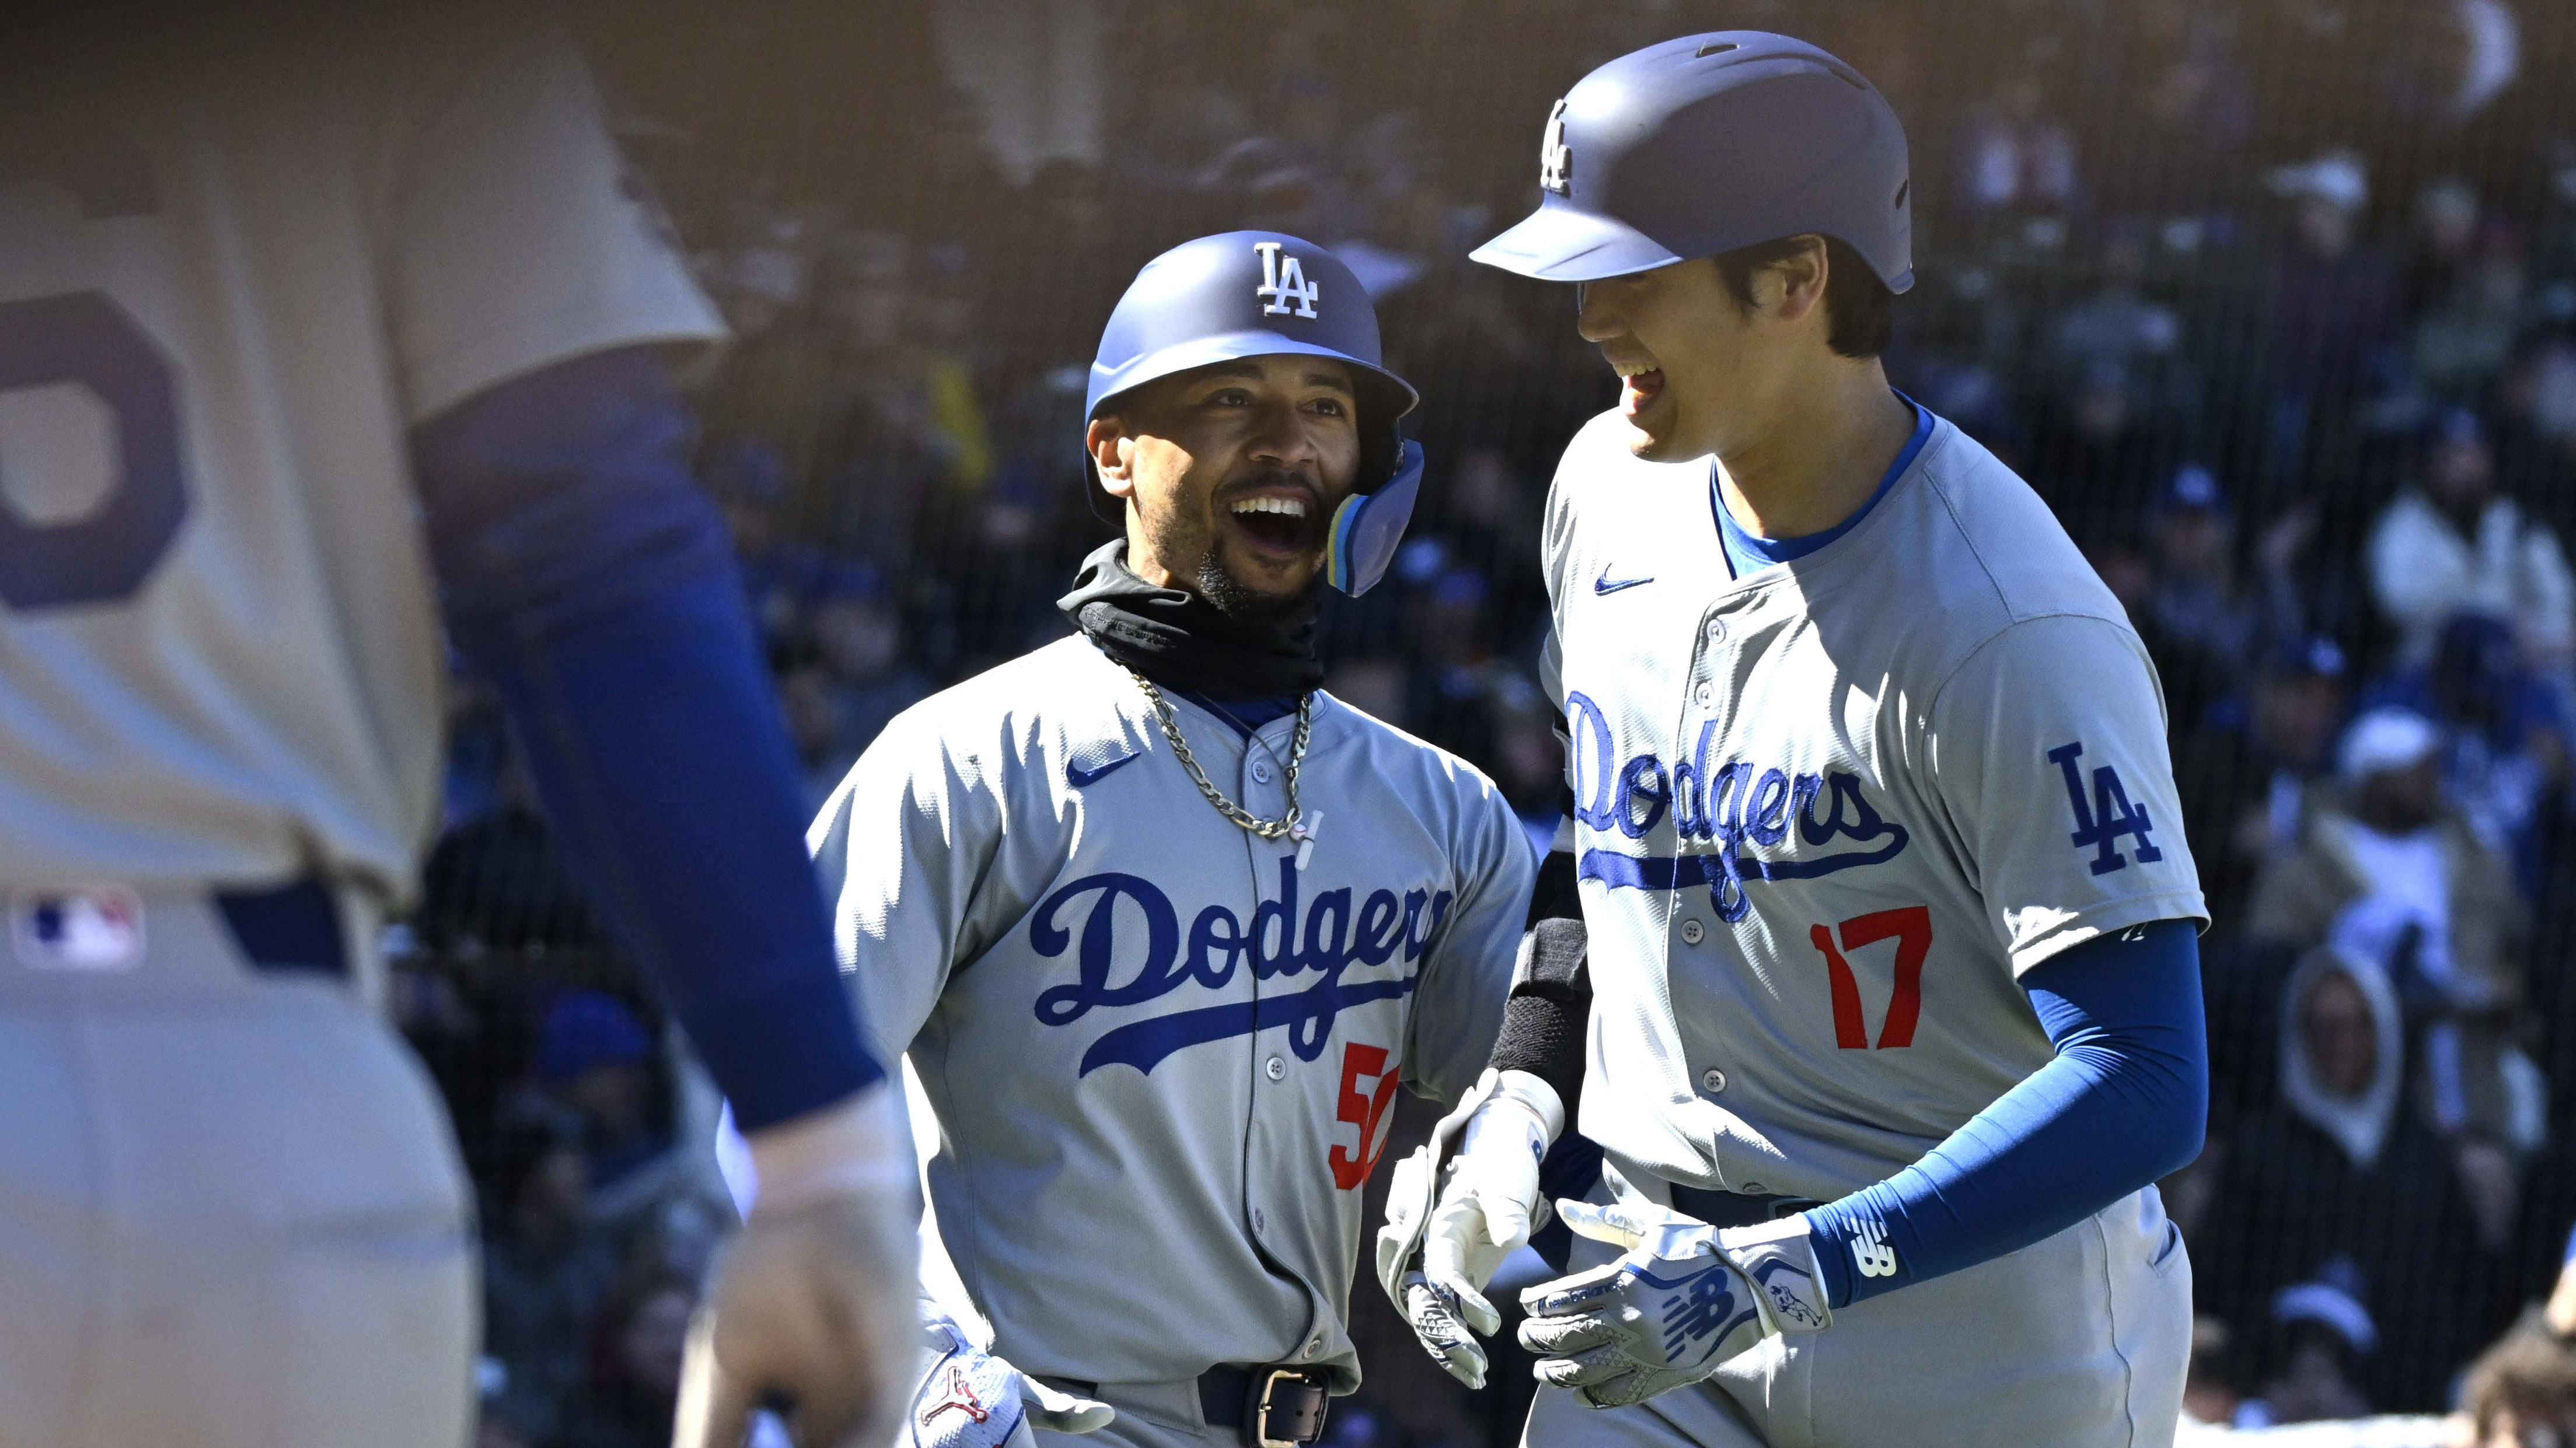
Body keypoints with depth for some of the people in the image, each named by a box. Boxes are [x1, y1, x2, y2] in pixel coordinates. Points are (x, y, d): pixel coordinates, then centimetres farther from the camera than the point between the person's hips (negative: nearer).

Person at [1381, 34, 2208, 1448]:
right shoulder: (1612, 489, 3)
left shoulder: (2010, 630, -20)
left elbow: (2146, 1087, -25)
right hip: (1668, 1286, 6)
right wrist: (1519, 1105, 7)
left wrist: (1786, 1275, -31)